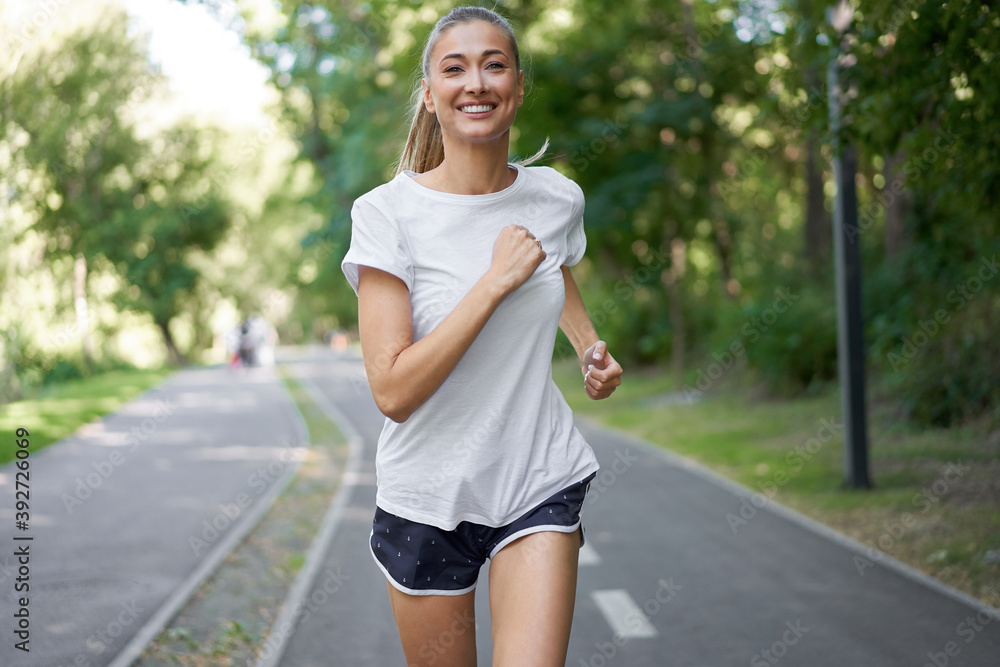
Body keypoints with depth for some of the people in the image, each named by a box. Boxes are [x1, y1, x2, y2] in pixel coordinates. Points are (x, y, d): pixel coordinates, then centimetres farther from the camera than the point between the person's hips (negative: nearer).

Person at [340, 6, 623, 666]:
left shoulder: (558, 198, -1)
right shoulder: (387, 213, -13)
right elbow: (393, 392, -22)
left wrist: (591, 344, 8)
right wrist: (497, 280, -23)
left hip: (541, 483, 2)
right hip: (429, 495, -2)